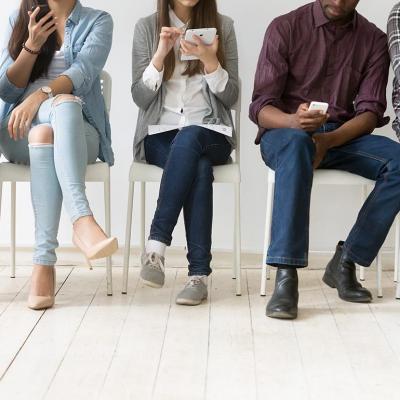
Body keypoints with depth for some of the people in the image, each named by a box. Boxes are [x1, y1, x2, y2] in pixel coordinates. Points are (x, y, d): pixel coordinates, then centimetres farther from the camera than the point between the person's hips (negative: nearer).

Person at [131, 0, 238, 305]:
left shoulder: (222, 26, 6)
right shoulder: (147, 27, 7)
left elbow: (230, 98, 2)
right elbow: (140, 98, 0)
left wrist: (209, 60, -15)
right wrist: (161, 54, -13)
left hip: (210, 134, 0)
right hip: (160, 134, 0)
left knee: (189, 138, -37)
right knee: (199, 168, -34)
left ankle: (157, 244, -37)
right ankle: (199, 273, -35)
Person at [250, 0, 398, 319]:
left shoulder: (373, 40, 5)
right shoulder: (286, 28, -4)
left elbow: (370, 111, -2)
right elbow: (260, 107, -8)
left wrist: (328, 140, -22)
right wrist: (294, 121, -31)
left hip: (344, 135, 3)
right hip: (285, 131, -3)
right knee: (297, 146, -40)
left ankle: (345, 261, -19)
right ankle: (286, 276, -44)